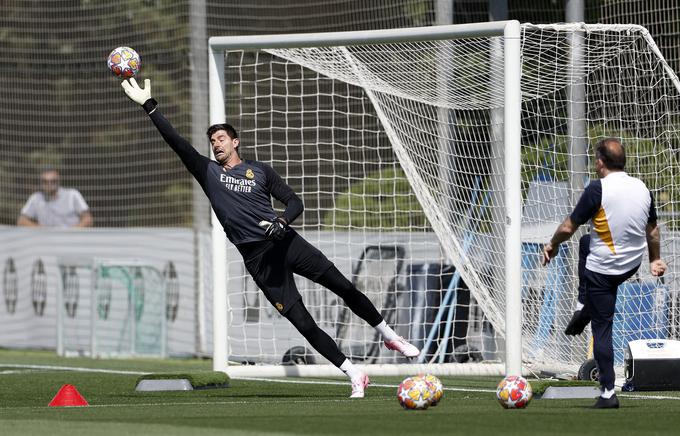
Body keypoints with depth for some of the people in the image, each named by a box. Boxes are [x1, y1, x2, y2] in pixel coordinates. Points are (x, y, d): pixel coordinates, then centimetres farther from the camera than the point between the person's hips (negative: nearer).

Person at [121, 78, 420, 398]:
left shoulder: (259, 170, 11)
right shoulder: (208, 172, 11)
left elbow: (295, 202, 8)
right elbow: (176, 142, 3)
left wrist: (282, 221, -15)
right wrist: (148, 106, -5)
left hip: (283, 241, 0)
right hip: (256, 258, 0)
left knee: (344, 287, -6)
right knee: (303, 323, -7)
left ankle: (389, 336, 14)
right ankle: (354, 375, 0)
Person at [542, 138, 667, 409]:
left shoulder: (598, 190, -21)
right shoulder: (642, 188, -1)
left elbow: (568, 227, -15)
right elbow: (652, 230, 12)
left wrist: (552, 245, 5)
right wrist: (655, 259, 27)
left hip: (603, 270, -7)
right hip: (633, 265, 7)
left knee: (602, 330, 3)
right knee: (586, 242, 34)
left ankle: (608, 394, 2)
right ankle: (583, 309, 32)